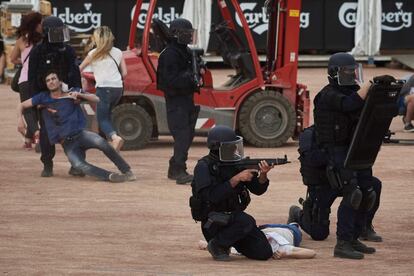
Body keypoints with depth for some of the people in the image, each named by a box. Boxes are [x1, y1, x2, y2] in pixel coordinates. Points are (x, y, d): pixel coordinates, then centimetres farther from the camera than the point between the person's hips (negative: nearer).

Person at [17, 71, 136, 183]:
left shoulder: (71, 94, 9)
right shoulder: (43, 97, 11)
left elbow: (96, 99, 3)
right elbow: (22, 105, 14)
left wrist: (80, 95, -14)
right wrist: (20, 119, -6)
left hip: (80, 134, 0)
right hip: (67, 144, 0)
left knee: (101, 142, -33)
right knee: (78, 165, -32)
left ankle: (126, 171, -24)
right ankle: (110, 176, -36)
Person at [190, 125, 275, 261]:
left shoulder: (237, 163, 3)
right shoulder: (203, 167, -14)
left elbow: (258, 189, 2)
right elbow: (212, 196, -27)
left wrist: (263, 175, -19)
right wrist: (236, 179, -29)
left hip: (234, 216, 6)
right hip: (214, 223, -6)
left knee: (264, 253, -7)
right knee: (247, 222, -34)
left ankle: (234, 243, 18)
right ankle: (217, 245, -10)